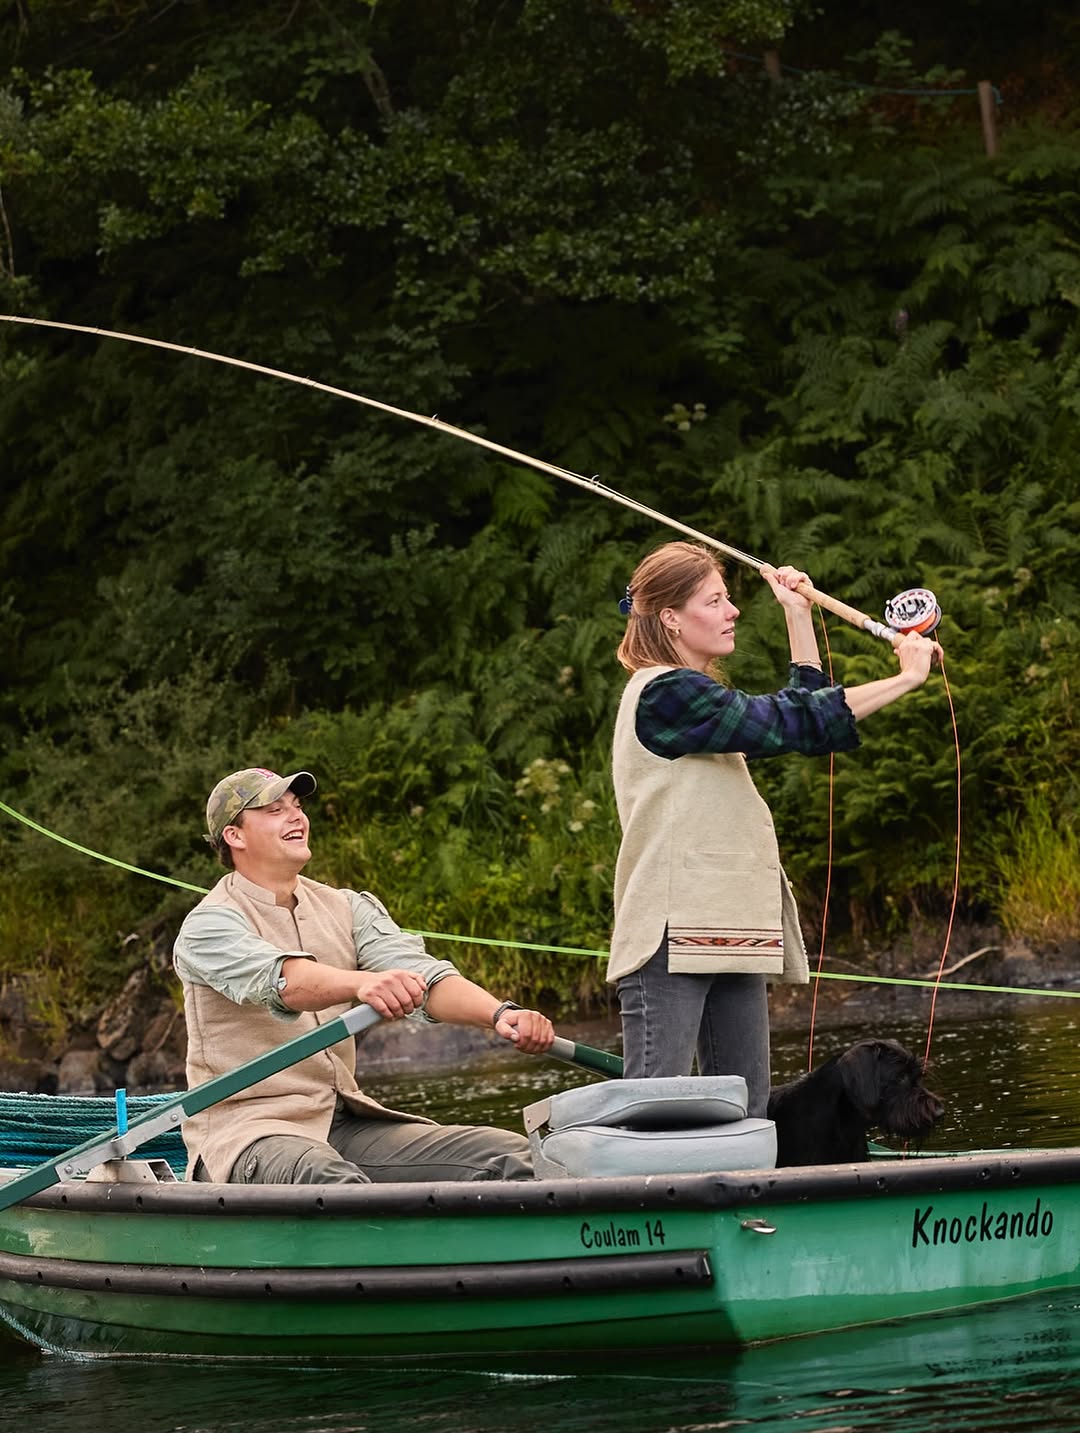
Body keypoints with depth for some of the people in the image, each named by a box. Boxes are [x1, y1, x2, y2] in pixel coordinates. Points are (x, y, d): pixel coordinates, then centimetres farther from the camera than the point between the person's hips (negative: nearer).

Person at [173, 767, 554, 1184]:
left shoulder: (345, 909, 14)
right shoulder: (207, 925, -5)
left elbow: (423, 975, -3)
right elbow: (280, 978, -27)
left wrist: (500, 1014, -24)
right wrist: (361, 983, -48)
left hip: (343, 1122, 7)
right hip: (245, 1128, -6)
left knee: (509, 1156, -11)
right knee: (331, 1180, -41)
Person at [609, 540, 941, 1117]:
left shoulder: (692, 695, 23)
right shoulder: (664, 693, -9)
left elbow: (798, 709, 30)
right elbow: (790, 723, -15)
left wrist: (798, 614, 25)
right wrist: (906, 677, -9)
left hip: (726, 933, 10)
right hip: (673, 935, -10)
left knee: (744, 1111, 6)